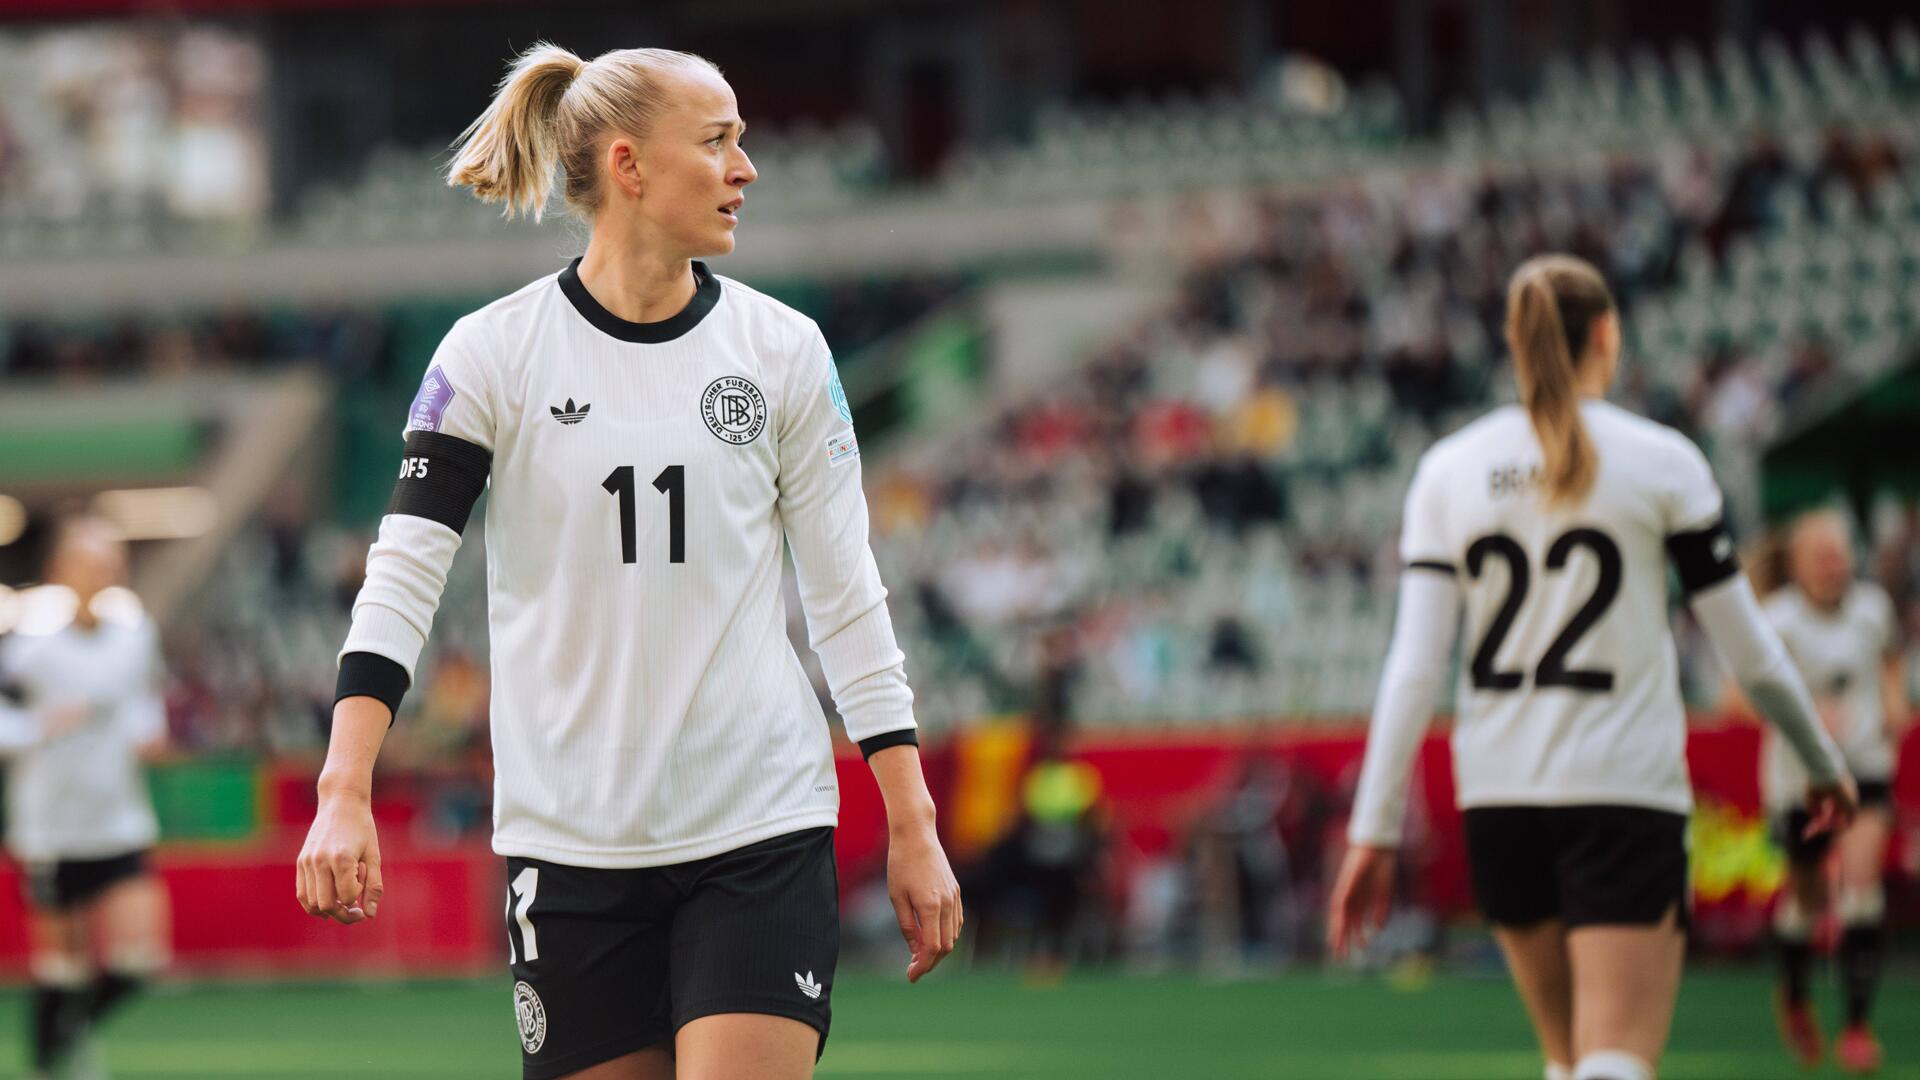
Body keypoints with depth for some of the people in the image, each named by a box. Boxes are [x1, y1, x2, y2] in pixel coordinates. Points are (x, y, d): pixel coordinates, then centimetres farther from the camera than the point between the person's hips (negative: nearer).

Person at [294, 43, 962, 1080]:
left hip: (761, 835, 0)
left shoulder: (784, 350, 4)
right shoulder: (494, 353, -2)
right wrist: (343, 791, -17)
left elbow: (845, 593, 6)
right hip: (570, 837, 0)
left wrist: (912, 824, 2)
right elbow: (402, 574, -5)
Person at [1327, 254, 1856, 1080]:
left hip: (1496, 796, 4)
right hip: (1625, 794, -4)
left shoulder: (1448, 469, 5)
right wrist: (1823, 763, 18)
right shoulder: (1661, 462, -2)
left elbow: (1412, 665, -2)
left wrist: (1373, 828, -1)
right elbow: (1745, 646, 2)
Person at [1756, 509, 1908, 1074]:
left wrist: (1894, 701, 3)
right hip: (1799, 773, -2)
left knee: (1861, 875, -19)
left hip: (1866, 769, 2)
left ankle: (1858, 1026, -16)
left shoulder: (1872, 607, 1)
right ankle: (1795, 996, 43)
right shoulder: (1778, 619, -14)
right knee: (1807, 896, 9)